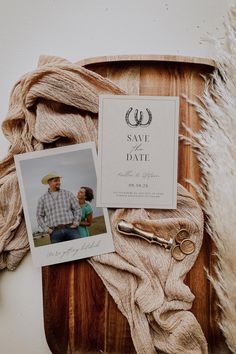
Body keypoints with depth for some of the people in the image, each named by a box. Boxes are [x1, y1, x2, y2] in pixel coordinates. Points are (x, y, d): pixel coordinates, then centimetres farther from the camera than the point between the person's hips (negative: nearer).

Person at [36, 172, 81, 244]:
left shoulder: (67, 194, 9)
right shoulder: (43, 198, 9)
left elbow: (77, 209, 8)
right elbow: (39, 216, 10)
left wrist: (76, 223, 0)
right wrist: (47, 229, 1)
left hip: (70, 229, 0)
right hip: (55, 232, 0)